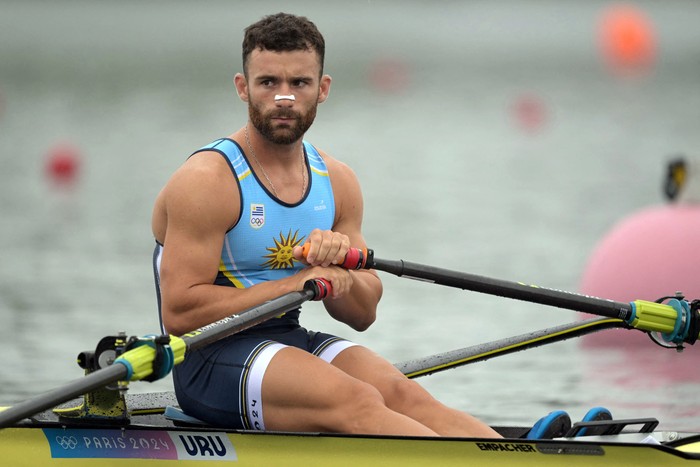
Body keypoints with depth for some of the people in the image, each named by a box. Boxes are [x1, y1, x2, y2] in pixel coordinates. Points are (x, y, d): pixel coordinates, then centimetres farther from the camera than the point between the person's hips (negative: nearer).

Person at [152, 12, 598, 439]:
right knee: (356, 403, -29)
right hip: (210, 362, -7)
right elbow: (179, 312, -17)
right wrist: (295, 283, -17)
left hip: (291, 343, 7)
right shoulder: (206, 181, -10)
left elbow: (363, 314, 12)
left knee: (400, 392, -21)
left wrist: (335, 269, -11)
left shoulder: (337, 182, 10)